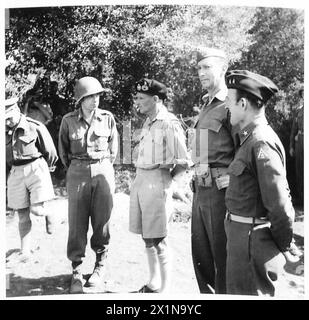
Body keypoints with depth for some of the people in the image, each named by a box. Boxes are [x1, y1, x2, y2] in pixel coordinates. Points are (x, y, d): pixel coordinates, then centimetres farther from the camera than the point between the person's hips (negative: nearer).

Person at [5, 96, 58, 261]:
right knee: (23, 215, 4)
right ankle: (25, 251, 14)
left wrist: (45, 168, 13)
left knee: (36, 209, -13)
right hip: (16, 173, 4)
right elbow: (6, 157, 19)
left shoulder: (35, 127, -8)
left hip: (36, 168, -3)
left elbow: (50, 152, 1)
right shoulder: (5, 132, 6)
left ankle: (48, 213, 24)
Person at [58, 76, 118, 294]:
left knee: (101, 222, 5)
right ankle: (76, 272, 11)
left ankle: (100, 266, 21)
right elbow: (63, 148, 11)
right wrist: (73, 168, 12)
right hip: (78, 175, 0)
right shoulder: (69, 120, -1)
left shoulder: (107, 118, 0)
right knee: (77, 224, 1)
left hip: (103, 172, 0)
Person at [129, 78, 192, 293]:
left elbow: (184, 162, -13)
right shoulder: (148, 123, 12)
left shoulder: (169, 124, -13)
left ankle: (165, 290, 13)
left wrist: (168, 180, -2)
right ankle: (154, 283, 30)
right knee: (147, 237, 15)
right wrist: (141, 179, 12)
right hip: (140, 180, 8)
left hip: (157, 183, -8)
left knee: (157, 240, -1)